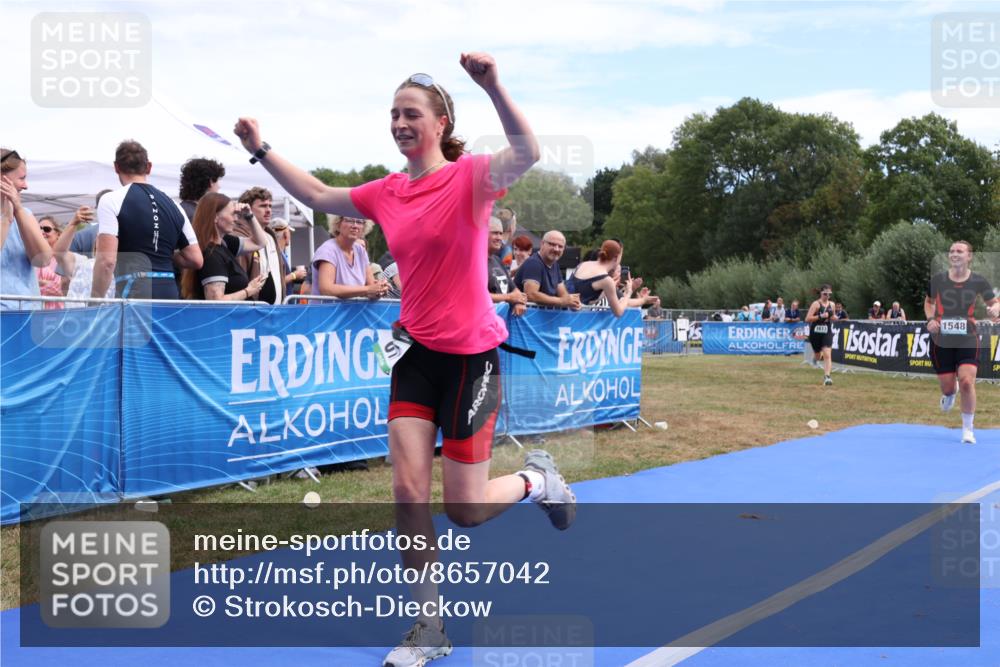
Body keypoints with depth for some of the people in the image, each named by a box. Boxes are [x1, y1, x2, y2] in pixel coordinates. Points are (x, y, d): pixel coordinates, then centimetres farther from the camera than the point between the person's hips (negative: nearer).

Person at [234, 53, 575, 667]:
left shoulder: (470, 176, -10)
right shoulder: (387, 194, 6)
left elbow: (527, 155, -31)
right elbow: (317, 196, 22)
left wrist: (493, 87, -44)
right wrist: (262, 150, 17)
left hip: (471, 355, -5)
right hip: (416, 351, 5)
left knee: (466, 512, -1)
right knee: (409, 490, -2)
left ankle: (535, 479, 33)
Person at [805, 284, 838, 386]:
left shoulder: (831, 305, 7)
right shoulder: (816, 304, -8)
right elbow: (807, 319, -15)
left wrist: (834, 317, 1)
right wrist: (820, 316, -24)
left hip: (827, 332, 2)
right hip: (816, 332, -2)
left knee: (827, 355, -13)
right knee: (817, 356, 14)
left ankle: (827, 376, -15)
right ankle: (817, 355, 51)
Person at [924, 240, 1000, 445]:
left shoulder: (978, 281, -4)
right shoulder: (937, 280, -2)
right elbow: (928, 302, 14)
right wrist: (930, 319, -4)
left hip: (968, 341, -1)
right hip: (941, 341, 1)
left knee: (967, 382, -16)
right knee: (947, 387, 6)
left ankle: (968, 428, 3)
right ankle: (950, 393, 49)